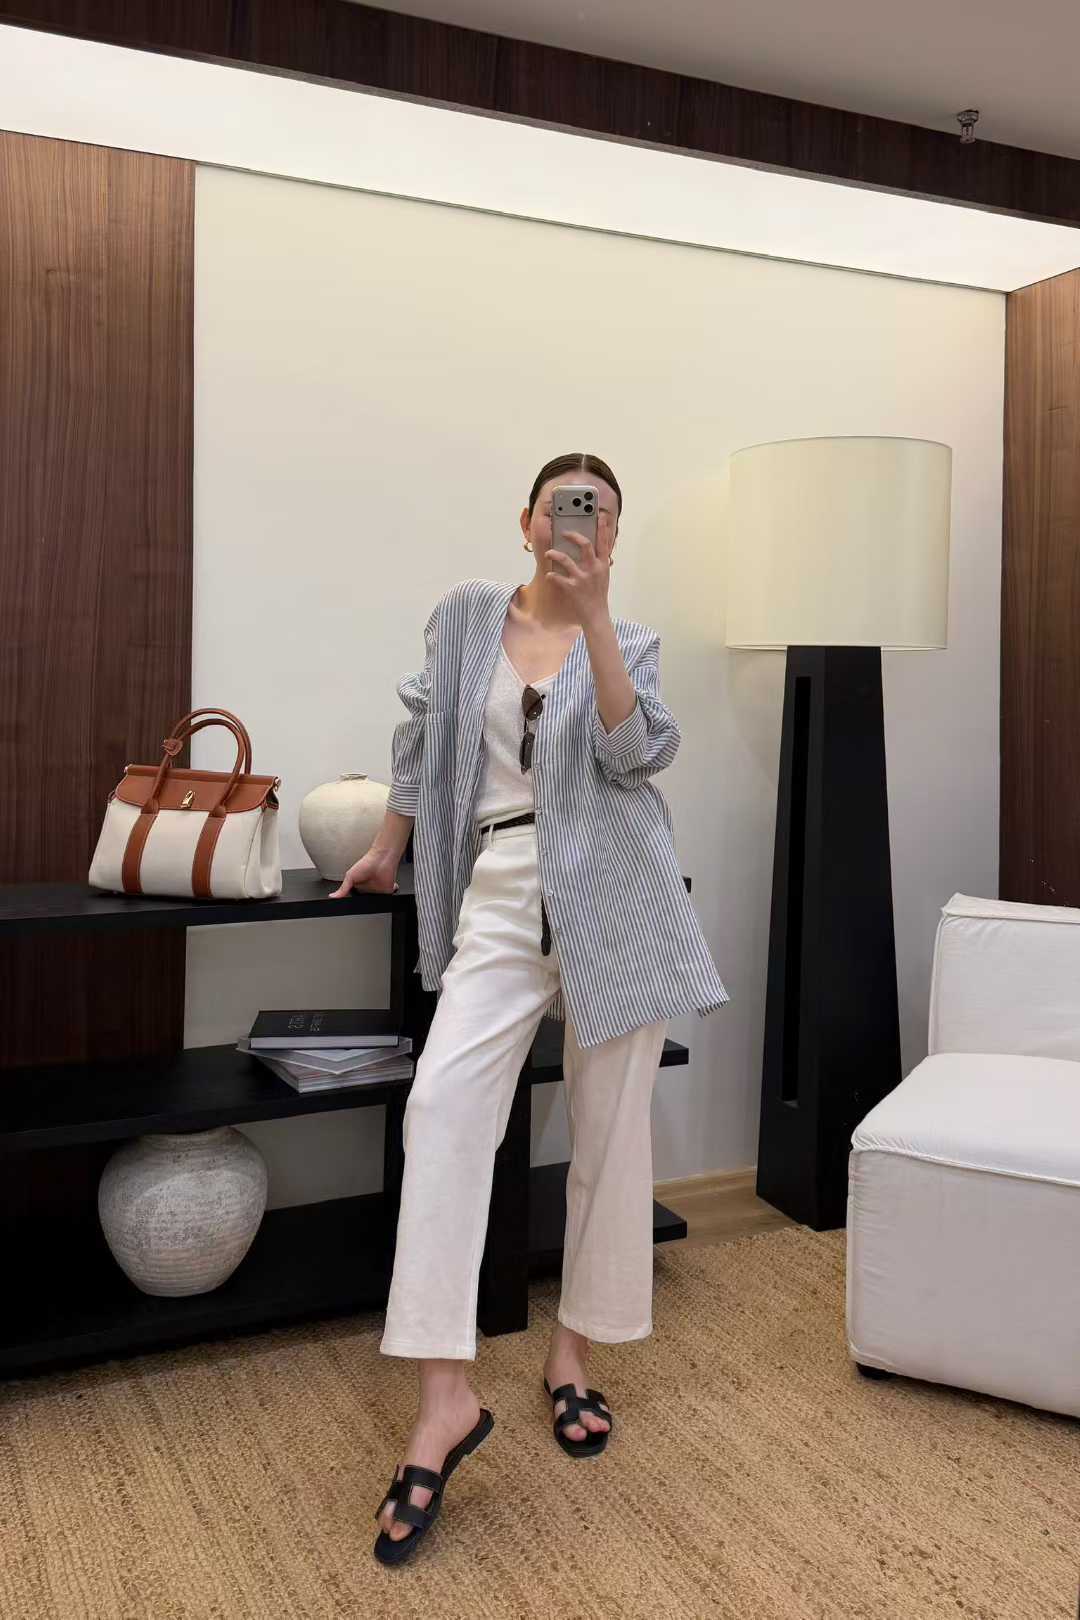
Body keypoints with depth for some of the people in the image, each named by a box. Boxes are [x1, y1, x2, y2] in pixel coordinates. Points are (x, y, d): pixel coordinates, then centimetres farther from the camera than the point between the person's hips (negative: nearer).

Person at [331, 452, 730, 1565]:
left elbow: (636, 752, -12)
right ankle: (445, 1398, -16)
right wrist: (390, 846, 26)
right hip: (501, 901, 0)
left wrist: (592, 615, -18)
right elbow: (421, 736, 20)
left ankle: (572, 1358, 23)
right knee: (443, 1103, -19)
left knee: (609, 1132, 4)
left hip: (611, 903, 0)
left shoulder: (630, 640, 7)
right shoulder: (466, 615, 10)